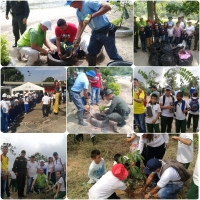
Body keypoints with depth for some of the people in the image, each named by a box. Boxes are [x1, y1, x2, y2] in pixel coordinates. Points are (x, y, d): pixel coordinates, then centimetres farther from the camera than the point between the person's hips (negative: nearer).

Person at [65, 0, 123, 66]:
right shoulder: (78, 11, 3)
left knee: (113, 55, -4)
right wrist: (76, 38, 3)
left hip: (106, 32, -9)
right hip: (95, 32, 9)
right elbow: (80, 25, 14)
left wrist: (91, 16, -37)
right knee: (91, 52, 16)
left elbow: (107, 7, -34)